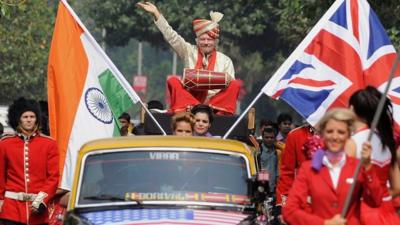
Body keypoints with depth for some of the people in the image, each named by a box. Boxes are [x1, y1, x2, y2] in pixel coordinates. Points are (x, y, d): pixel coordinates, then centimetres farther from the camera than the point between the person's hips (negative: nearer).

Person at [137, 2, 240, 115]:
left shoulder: (225, 60, 9)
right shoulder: (190, 52, 11)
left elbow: (230, 87, 5)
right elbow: (172, 37, 3)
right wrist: (156, 13, -5)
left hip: (214, 100, -1)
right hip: (189, 98, 1)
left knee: (235, 84, -21)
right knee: (173, 81, -23)